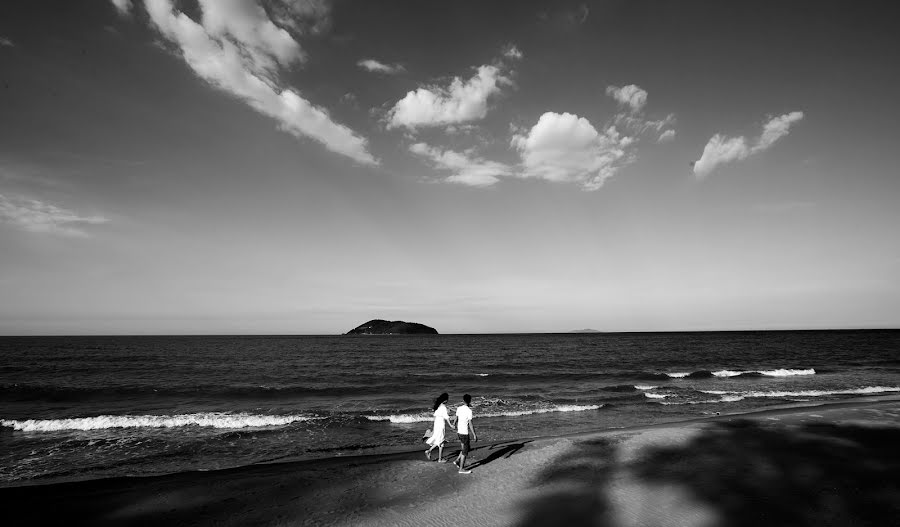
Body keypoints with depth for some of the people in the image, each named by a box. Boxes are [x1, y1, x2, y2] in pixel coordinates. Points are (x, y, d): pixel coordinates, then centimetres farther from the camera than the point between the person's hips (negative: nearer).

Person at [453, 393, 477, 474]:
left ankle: (457, 461, 23)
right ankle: (461, 469, 11)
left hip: (459, 431, 7)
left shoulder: (459, 408, 3)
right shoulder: (469, 411, -18)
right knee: (465, 451, 4)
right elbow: (470, 424, -18)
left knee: (467, 448, 22)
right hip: (464, 433, -7)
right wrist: (474, 435, -13)